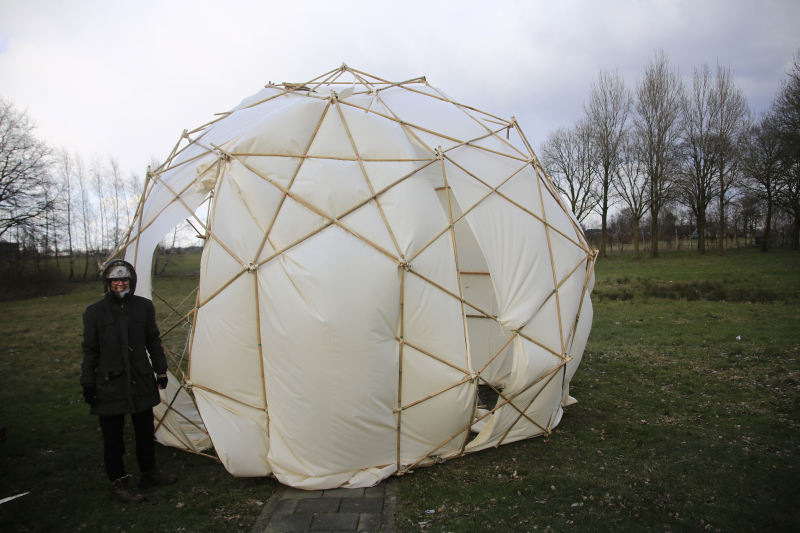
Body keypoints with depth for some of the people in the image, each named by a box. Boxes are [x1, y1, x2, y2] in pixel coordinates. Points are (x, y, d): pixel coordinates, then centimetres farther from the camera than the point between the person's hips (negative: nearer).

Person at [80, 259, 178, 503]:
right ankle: (118, 482, 23)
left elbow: (153, 341, 9)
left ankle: (149, 473, 33)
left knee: (145, 431, 15)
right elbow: (90, 351, -1)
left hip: (141, 382, 3)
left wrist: (161, 370, 8)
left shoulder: (144, 306, 0)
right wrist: (88, 384, -1)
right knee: (113, 437, 7)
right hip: (109, 384, -3)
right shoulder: (94, 312, -6)